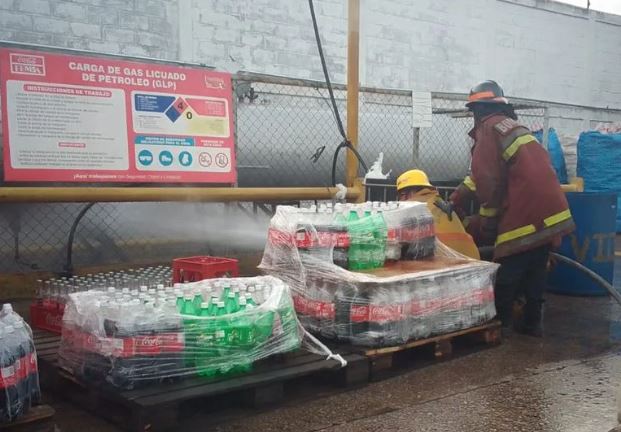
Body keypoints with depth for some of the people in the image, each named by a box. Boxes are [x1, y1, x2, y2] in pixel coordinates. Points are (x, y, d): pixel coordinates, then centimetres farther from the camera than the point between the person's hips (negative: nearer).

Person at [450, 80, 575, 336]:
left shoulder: (489, 127, -5)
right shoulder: (512, 126, 25)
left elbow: (488, 178, -12)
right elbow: (480, 174, 26)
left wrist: (487, 221, -3)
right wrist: (454, 200, 25)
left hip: (525, 212, -9)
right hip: (549, 209, 9)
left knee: (507, 271, 1)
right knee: (535, 270, 14)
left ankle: (501, 322, 8)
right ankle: (532, 322, 21)